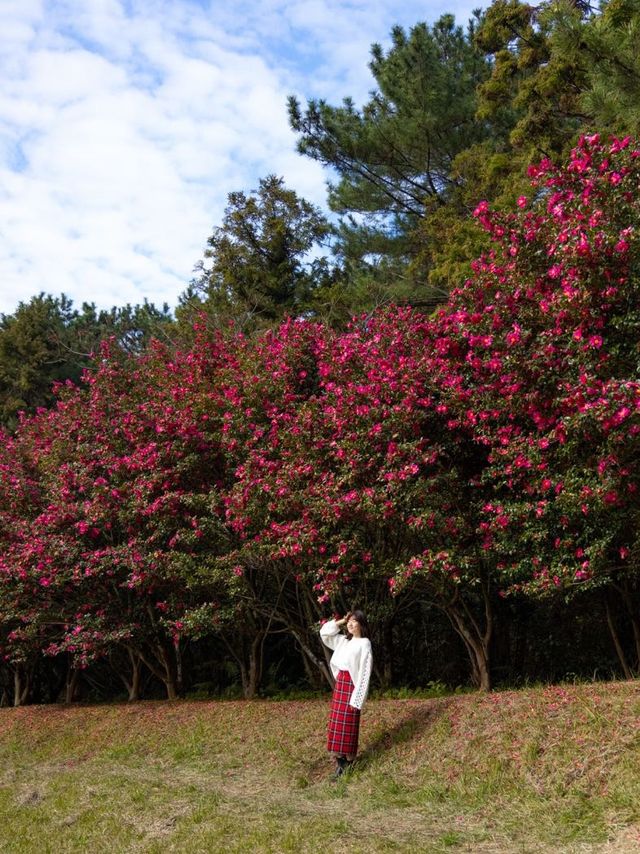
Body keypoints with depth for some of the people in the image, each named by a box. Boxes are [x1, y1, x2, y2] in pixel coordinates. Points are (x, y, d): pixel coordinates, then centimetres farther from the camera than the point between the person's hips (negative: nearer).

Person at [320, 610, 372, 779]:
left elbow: (364, 671, -13)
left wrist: (356, 698, -17)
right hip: (339, 683, 7)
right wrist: (341, 621, 9)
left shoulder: (364, 644, -9)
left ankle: (349, 763, 6)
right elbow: (324, 633, 20)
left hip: (352, 684, -7)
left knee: (348, 724, -3)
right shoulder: (343, 640, 12)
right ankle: (340, 762, 13)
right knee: (337, 722, 6)